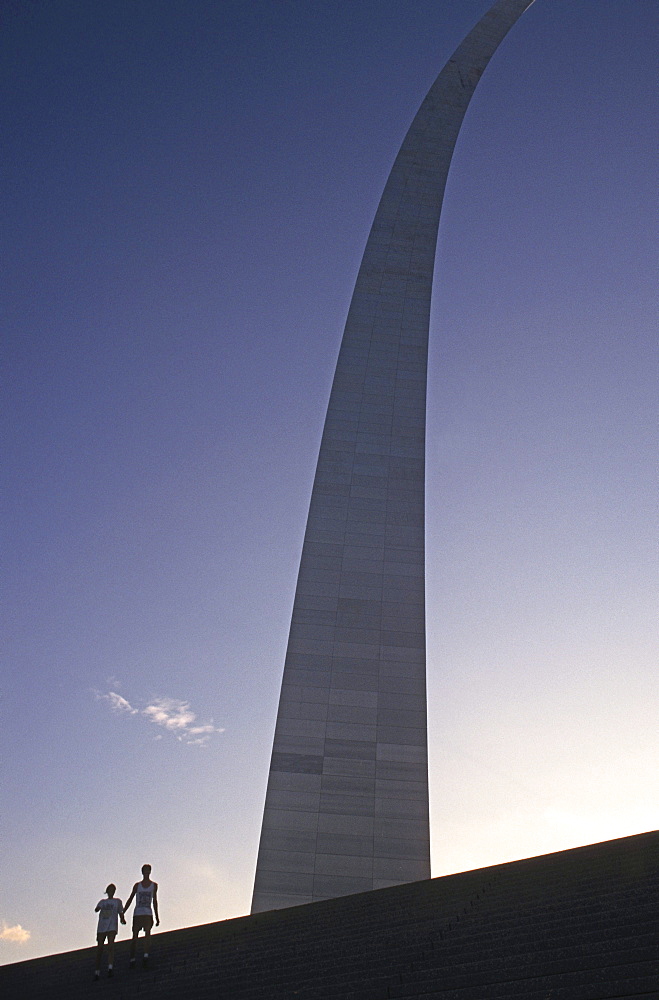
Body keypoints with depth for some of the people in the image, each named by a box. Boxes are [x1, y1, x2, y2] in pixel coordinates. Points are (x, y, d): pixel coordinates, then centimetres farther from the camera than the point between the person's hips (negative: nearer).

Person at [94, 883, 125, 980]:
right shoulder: (102, 901, 22)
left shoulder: (117, 901, 18)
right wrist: (98, 908, -11)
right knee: (99, 948, 1)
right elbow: (96, 910, 11)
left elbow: (121, 913, 12)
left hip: (112, 927, -2)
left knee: (111, 945, -21)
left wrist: (122, 920, -7)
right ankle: (97, 971, 11)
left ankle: (110, 968, -31)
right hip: (101, 927, 2)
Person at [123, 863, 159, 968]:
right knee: (135, 935, 0)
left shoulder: (154, 885, 12)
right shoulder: (137, 885, 10)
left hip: (148, 913, -1)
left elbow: (154, 901, 16)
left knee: (147, 931, -23)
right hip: (137, 913, 1)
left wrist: (157, 917, 14)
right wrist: (122, 912, 5)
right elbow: (130, 899, 12)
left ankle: (146, 955, -29)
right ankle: (132, 958, 9)